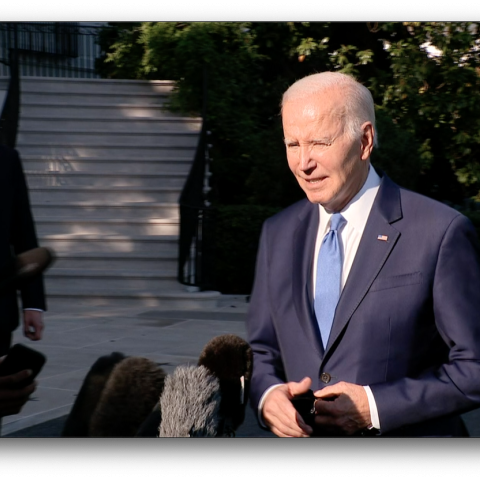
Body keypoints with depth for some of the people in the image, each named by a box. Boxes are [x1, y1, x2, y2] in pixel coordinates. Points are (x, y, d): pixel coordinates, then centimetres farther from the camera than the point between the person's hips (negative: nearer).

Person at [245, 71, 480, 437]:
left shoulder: (441, 232, -15)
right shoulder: (278, 234, 2)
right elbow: (262, 351, 8)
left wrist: (376, 406, -19)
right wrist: (267, 394, -12)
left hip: (405, 430, -4)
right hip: (298, 430, 4)